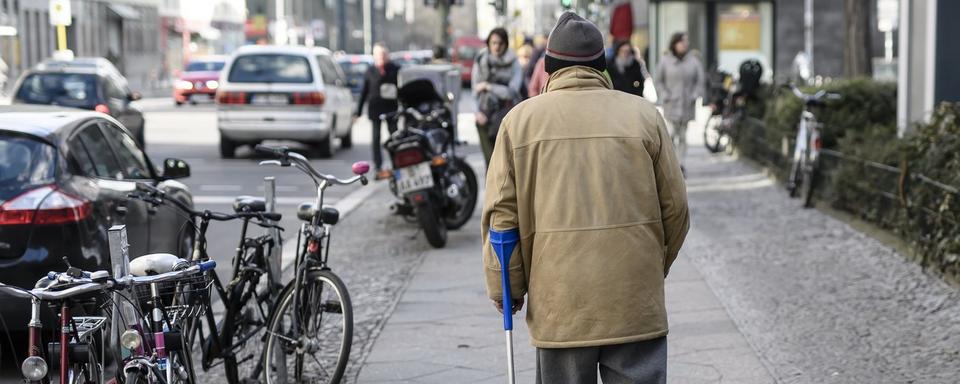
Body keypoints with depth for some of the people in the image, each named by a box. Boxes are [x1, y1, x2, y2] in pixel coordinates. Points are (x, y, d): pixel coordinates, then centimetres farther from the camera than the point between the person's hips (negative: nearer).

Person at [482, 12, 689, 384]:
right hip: (636, 302, 0)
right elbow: (675, 207, 6)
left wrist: (506, 289, 10)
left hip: (559, 305, 0)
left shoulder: (520, 119, 2)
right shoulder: (643, 114, 4)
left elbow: (501, 213, 0)